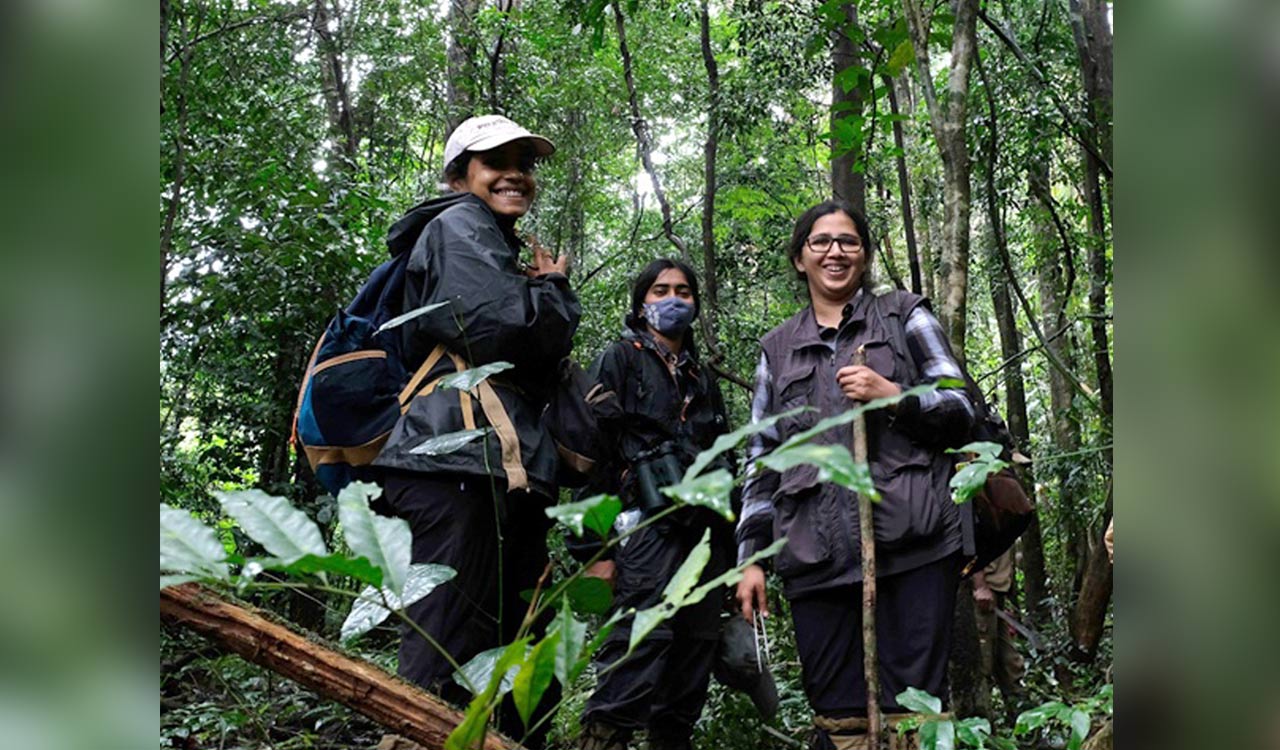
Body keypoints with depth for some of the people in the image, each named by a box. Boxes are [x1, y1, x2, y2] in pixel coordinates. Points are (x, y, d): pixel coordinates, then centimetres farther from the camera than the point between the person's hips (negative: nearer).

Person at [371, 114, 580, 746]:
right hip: (461, 462, -10)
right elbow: (506, 326, -14)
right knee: (445, 678, -14)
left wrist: (542, 297, 13)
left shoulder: (501, 248, 33)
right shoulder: (459, 224, 3)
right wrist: (555, 291, 5)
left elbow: (539, 365, 29)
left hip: (506, 474, 10)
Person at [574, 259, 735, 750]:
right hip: (648, 528, -6)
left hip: (705, 533, 7)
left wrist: (729, 551, 19)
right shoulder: (621, 360, 7)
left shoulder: (702, 377, 25)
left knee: (694, 656, 5)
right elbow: (592, 453, -3)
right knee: (642, 648, -19)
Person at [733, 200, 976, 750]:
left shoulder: (904, 316, 14)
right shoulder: (778, 348, 20)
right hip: (816, 555, 2)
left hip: (910, 543, -2)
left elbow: (961, 410, 9)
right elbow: (760, 458, 18)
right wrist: (750, 556, 10)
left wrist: (894, 395, -10)